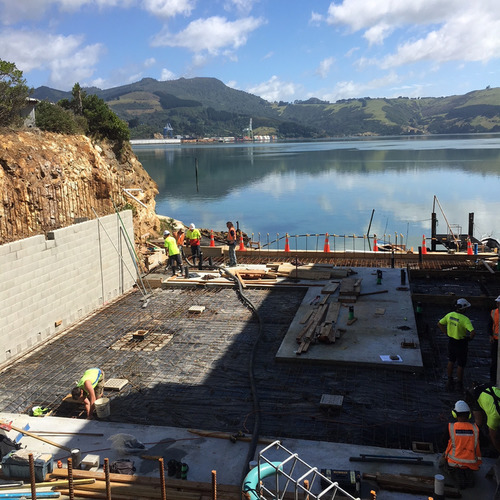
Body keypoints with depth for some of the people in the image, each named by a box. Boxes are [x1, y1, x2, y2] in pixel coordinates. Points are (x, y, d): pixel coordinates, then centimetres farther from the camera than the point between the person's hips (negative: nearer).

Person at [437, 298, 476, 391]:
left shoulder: (449, 315, -7)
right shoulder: (465, 319, -25)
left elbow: (439, 324, 5)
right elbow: (473, 332, -35)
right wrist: (470, 338, -14)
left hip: (451, 341, 6)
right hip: (461, 343, -6)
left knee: (451, 362, 22)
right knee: (460, 365, 12)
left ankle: (450, 381, 31)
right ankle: (459, 384, 24)